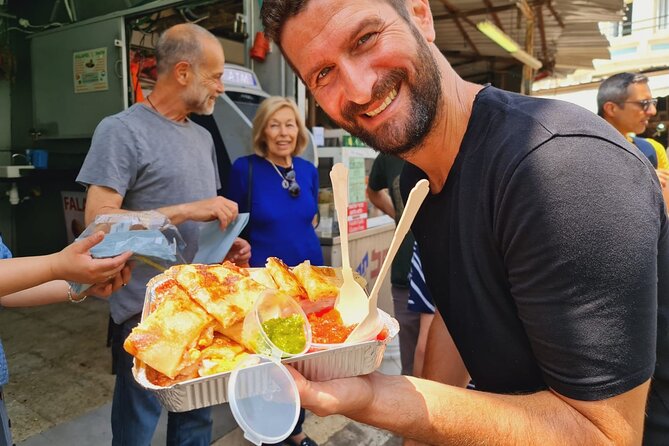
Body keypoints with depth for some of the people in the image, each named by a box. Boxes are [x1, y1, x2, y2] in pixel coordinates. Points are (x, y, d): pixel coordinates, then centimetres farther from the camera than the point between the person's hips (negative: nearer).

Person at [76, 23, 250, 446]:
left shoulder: (203, 137, 13)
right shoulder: (122, 130, -11)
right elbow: (98, 221, -18)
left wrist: (227, 243, 0)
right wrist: (187, 211, -23)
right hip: (147, 314, -6)